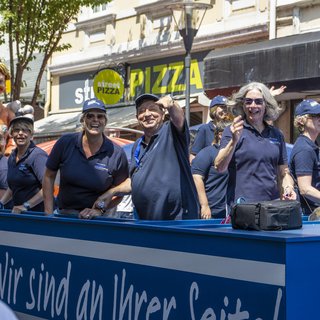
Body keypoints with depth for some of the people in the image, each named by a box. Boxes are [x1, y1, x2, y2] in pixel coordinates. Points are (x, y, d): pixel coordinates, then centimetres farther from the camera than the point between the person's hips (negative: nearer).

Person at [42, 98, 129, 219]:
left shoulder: (116, 154, -4)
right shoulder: (65, 143, 0)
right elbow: (49, 177, 8)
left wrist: (99, 209, -10)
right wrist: (49, 213, 4)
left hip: (98, 218, -1)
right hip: (64, 213, 1)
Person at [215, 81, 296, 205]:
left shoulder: (276, 134, 14)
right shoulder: (232, 131, 2)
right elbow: (220, 168, -9)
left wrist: (288, 188, 2)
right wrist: (234, 141, -20)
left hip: (272, 204, 4)